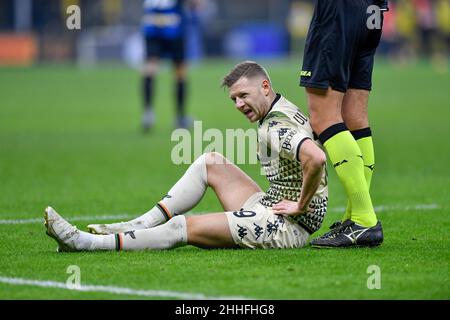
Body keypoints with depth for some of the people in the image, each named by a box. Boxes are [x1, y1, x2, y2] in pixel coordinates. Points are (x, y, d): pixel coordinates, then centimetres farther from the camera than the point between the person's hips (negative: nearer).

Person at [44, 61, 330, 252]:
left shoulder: (277, 127, -21)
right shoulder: (284, 110, 11)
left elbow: (316, 158, -39)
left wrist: (301, 206, -25)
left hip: (290, 226, -10)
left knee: (184, 227, -11)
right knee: (211, 162, 14)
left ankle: (86, 242, -7)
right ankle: (139, 226, 10)